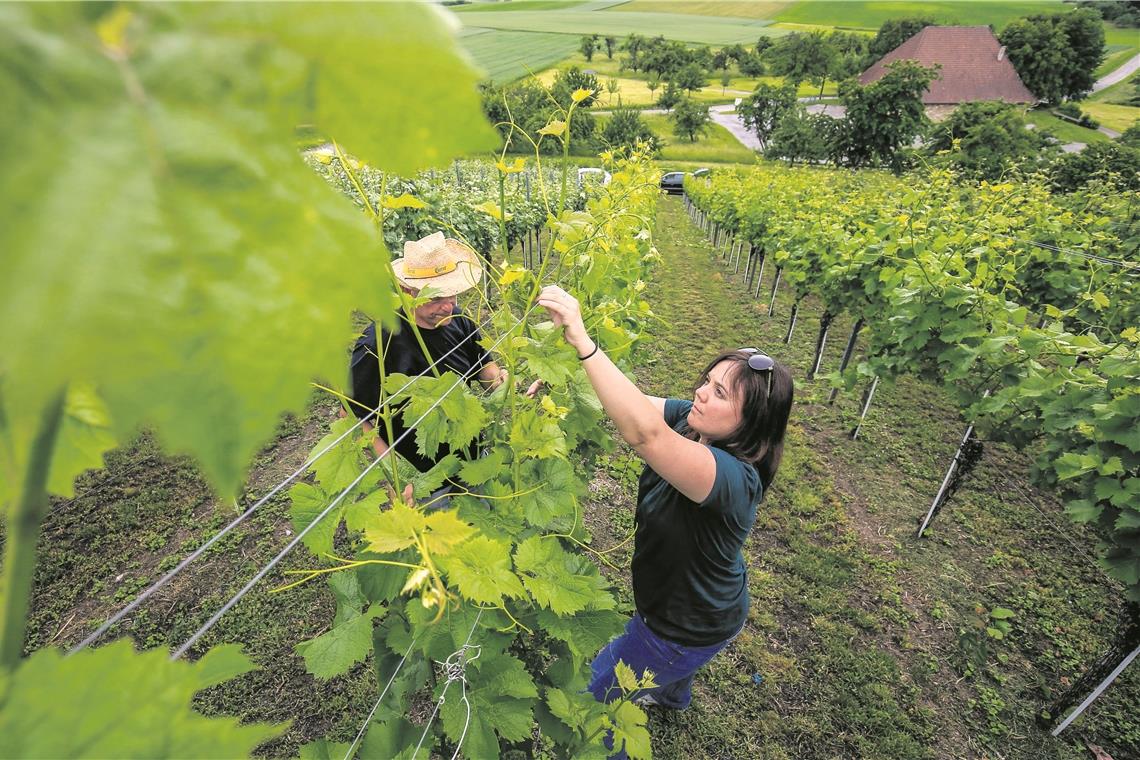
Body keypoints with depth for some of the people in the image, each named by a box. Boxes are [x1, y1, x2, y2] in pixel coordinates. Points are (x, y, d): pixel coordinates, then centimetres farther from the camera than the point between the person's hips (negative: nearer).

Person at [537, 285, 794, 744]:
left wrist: (582, 341, -58)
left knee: (592, 690, 12)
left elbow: (644, 432, -57)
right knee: (671, 652, 40)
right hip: (691, 601, 8)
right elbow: (636, 407, -22)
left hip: (691, 628, -8)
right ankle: (674, 694, 73)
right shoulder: (691, 422, -17)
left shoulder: (736, 478, -41)